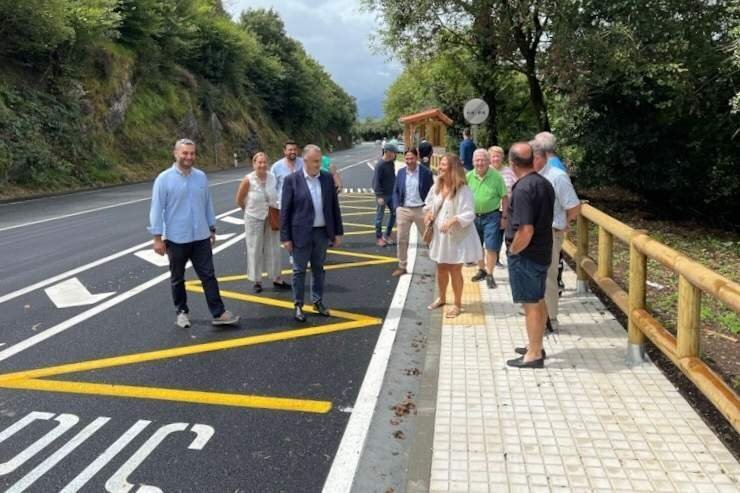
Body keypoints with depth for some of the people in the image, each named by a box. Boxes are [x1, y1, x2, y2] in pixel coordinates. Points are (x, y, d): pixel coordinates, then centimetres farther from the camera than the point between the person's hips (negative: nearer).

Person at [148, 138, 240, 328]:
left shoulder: (201, 177, 2)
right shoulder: (164, 179, -9)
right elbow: (157, 209, -9)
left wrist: (212, 228, 13)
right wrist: (158, 238, -12)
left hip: (200, 237, 3)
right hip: (176, 239, -3)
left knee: (208, 275, 2)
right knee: (177, 279, 12)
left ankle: (219, 313, 5)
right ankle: (182, 312, 27)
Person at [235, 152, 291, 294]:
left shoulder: (272, 177, -7)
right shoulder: (248, 180, -15)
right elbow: (239, 200, -3)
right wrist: (250, 210, 7)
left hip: (272, 219, 3)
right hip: (254, 219, -3)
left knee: (273, 249, 11)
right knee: (255, 250, 7)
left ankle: (276, 279, 22)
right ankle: (257, 281, 19)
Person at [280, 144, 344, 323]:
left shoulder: (327, 178, 3)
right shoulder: (292, 180, -8)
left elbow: (334, 206, 7)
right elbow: (285, 211, -7)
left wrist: (338, 231, 5)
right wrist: (285, 237, -9)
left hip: (322, 232, 4)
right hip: (301, 233, -3)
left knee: (318, 269, 15)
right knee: (299, 270, 6)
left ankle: (318, 302, 28)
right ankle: (298, 305, 18)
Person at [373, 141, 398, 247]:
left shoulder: (392, 162, 5)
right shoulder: (380, 165, -17)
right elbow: (376, 181, -18)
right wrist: (379, 196, -21)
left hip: (391, 194, 7)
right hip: (382, 195, -7)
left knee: (394, 213, 9)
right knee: (380, 216, 4)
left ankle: (387, 235, 23)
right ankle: (378, 237, 16)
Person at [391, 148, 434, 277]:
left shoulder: (426, 172, -6)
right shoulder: (401, 172, 5)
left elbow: (431, 192, -2)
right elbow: (396, 191, 10)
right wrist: (396, 206, -1)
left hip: (421, 210, -3)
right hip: (403, 210, 3)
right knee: (402, 239, 7)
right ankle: (402, 267, 19)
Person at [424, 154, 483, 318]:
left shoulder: (463, 190, -19)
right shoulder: (436, 187, 2)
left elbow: (469, 214, -22)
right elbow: (429, 204, 16)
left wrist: (453, 220, -36)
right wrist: (428, 213, -6)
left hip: (457, 236, -6)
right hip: (440, 235, 7)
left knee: (454, 270, 2)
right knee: (441, 268, 18)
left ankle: (457, 304, 19)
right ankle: (442, 298, 38)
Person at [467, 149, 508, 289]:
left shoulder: (496, 176, -10)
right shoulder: (469, 177, -2)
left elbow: (504, 198, -5)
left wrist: (504, 217, -6)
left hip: (491, 216, -4)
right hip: (473, 216, 4)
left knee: (491, 247, -3)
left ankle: (489, 275, 8)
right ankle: (481, 270, 33)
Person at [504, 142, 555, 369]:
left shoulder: (523, 189, -23)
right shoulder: (544, 183, 5)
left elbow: (526, 230, -28)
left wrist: (513, 251, -13)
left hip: (526, 255, -9)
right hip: (543, 251, 9)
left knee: (531, 304, 1)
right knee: (539, 301, 18)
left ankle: (534, 355, 12)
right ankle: (536, 346, 32)